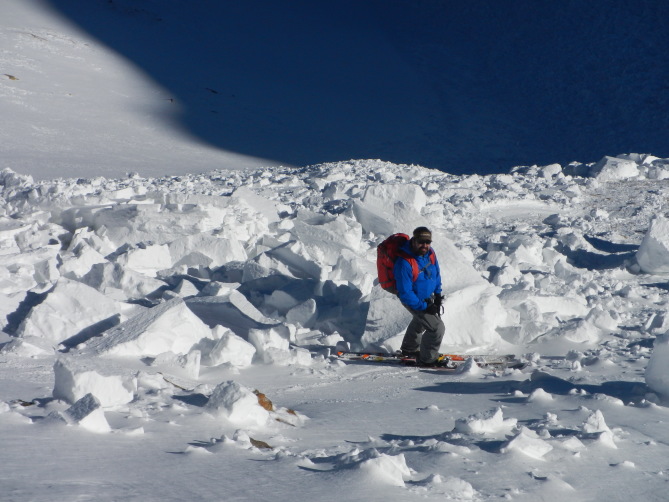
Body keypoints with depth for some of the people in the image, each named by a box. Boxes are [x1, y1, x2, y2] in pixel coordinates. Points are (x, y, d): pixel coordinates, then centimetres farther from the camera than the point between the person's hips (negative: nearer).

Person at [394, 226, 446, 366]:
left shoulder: (429, 253, -13)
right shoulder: (404, 263, -37)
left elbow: (436, 272, 7)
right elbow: (405, 293, -32)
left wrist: (438, 294, 6)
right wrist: (424, 307, -26)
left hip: (428, 297, 9)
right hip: (413, 300, -9)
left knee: (420, 320, 32)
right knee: (437, 327, -13)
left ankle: (409, 349, 57)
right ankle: (427, 359, 7)